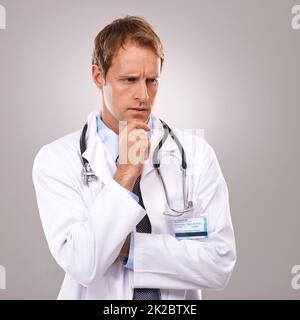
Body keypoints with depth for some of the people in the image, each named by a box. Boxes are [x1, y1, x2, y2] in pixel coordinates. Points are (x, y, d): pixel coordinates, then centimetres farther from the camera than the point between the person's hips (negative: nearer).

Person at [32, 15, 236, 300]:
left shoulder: (196, 153, -4)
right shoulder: (57, 159, -7)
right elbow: (81, 266, -15)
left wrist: (130, 246, -14)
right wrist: (125, 175, -20)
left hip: (178, 298, 1)